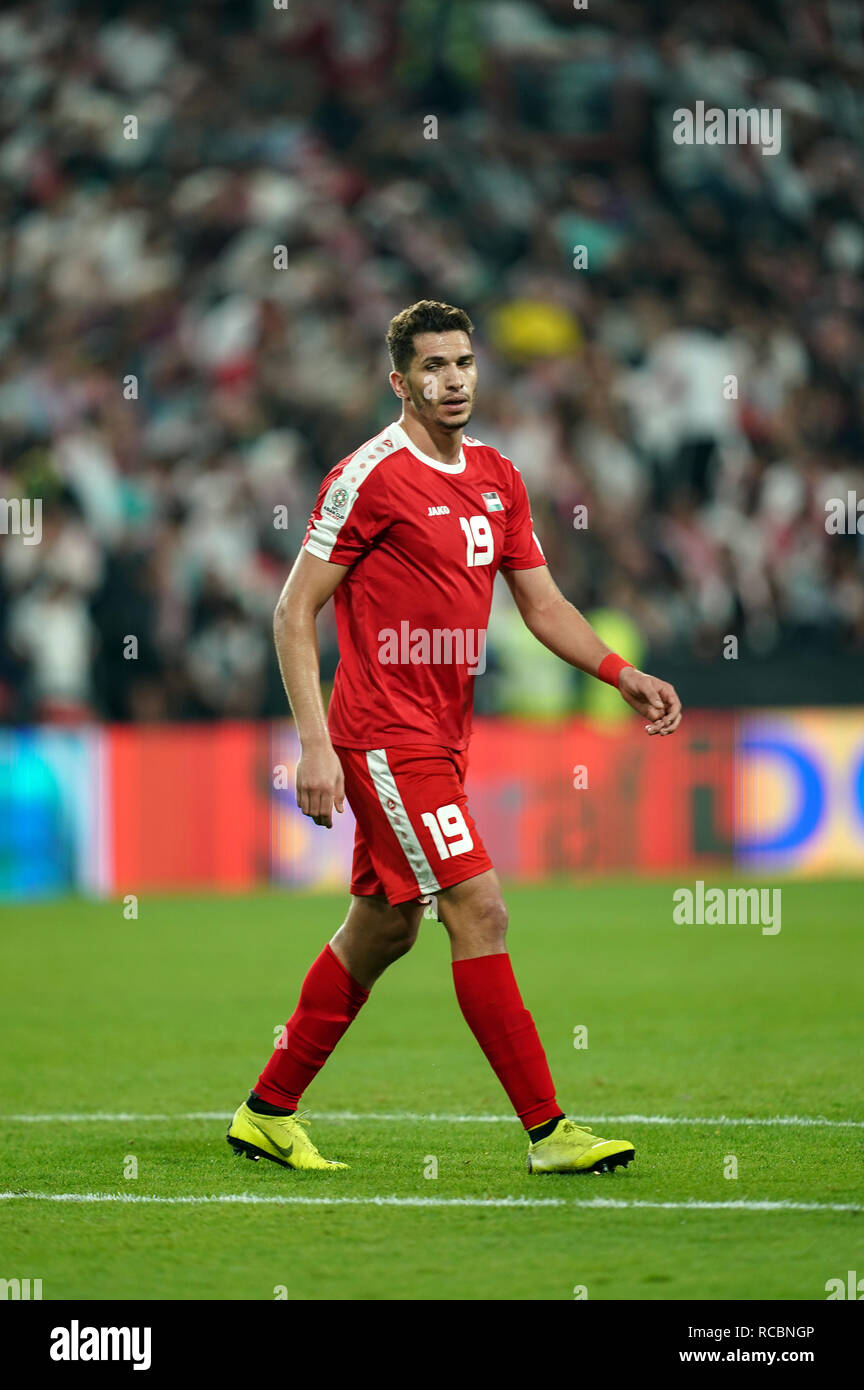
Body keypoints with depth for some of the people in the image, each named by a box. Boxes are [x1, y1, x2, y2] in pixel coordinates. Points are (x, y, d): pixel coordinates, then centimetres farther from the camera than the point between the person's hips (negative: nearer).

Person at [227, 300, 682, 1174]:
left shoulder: (498, 479, 11)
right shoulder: (371, 476, -12)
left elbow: (543, 606, 15)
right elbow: (294, 611, -11)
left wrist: (622, 675, 0)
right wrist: (315, 743, -17)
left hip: (441, 739, 9)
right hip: (385, 735, -9)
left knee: (383, 928, 13)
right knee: (480, 913, -13)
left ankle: (268, 1114, 24)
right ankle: (546, 1130, -11)